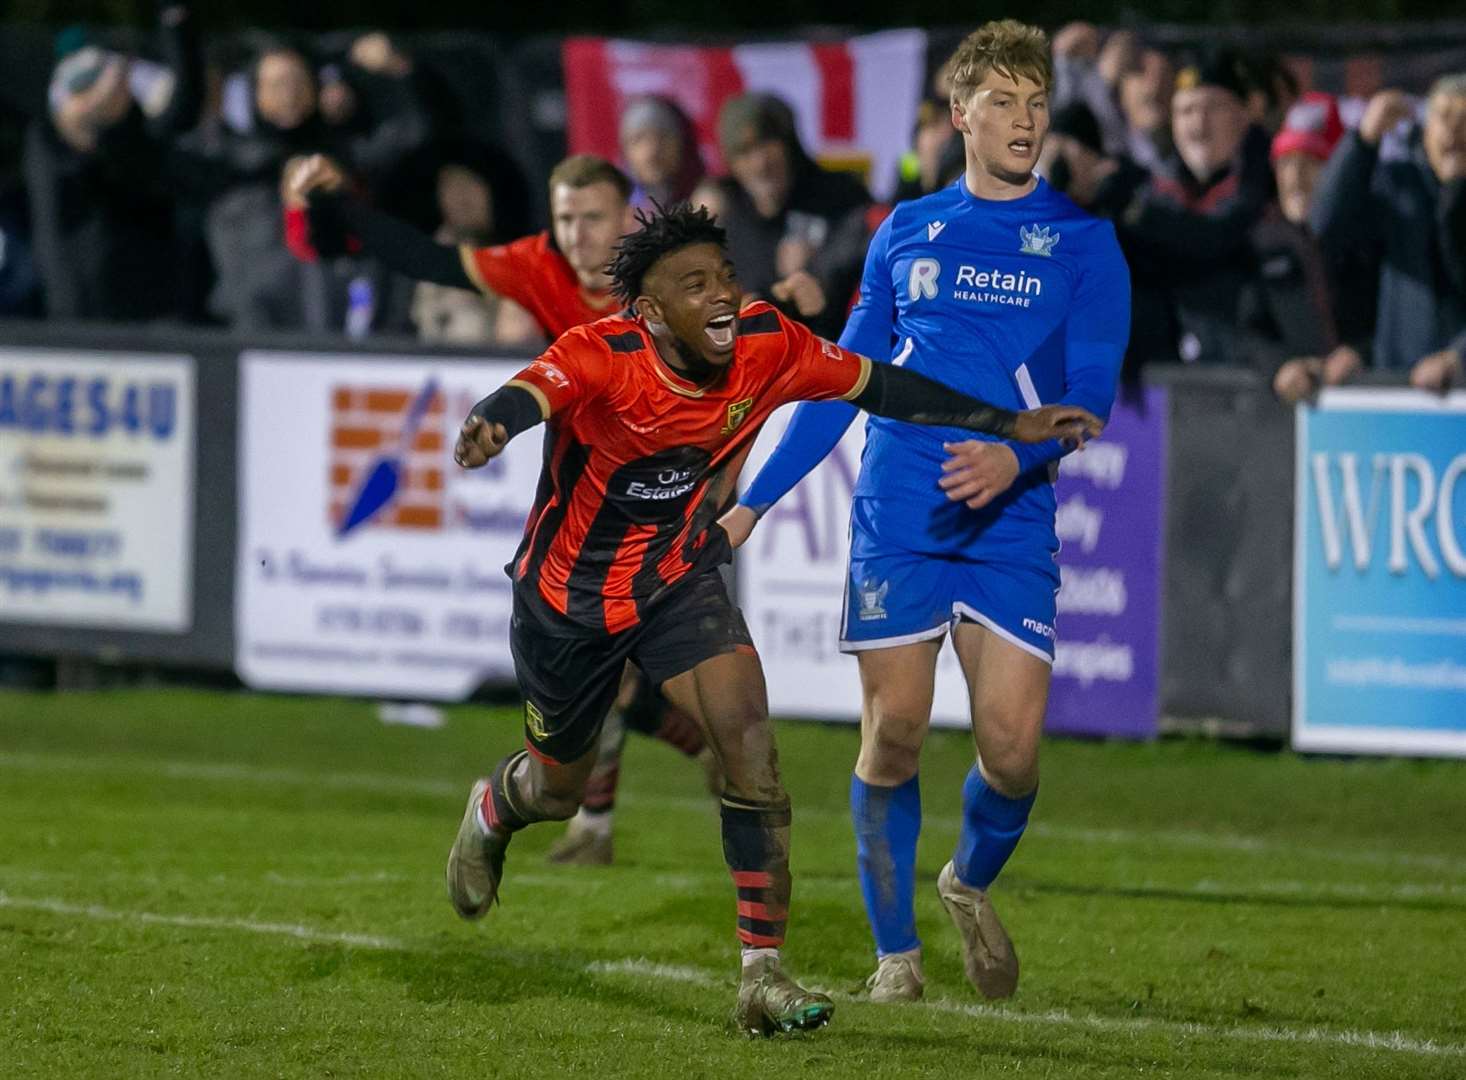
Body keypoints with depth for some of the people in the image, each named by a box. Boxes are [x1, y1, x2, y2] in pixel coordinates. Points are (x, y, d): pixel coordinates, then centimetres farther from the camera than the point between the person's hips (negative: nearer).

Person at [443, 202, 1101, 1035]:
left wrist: (1011, 426, -1)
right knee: (559, 787, 16)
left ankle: (764, 973, -16)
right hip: (568, 595, -2)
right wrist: (489, 428, -75)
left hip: (679, 580, 2)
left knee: (748, 740, -20)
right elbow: (532, 394, -50)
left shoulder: (768, 346, -17)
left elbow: (878, 386, -2)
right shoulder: (604, 356, -30)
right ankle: (492, 814, 56)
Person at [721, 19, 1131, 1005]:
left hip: (1012, 524, -1)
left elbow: (1092, 393, -3)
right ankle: (896, 951, 11)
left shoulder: (1082, 242, 5)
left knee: (1012, 746, -9)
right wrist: (755, 502, 13)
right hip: (896, 518, 1)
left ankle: (972, 884, 22)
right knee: (894, 734, -3)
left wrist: (1016, 455, -23)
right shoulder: (907, 232, 12)